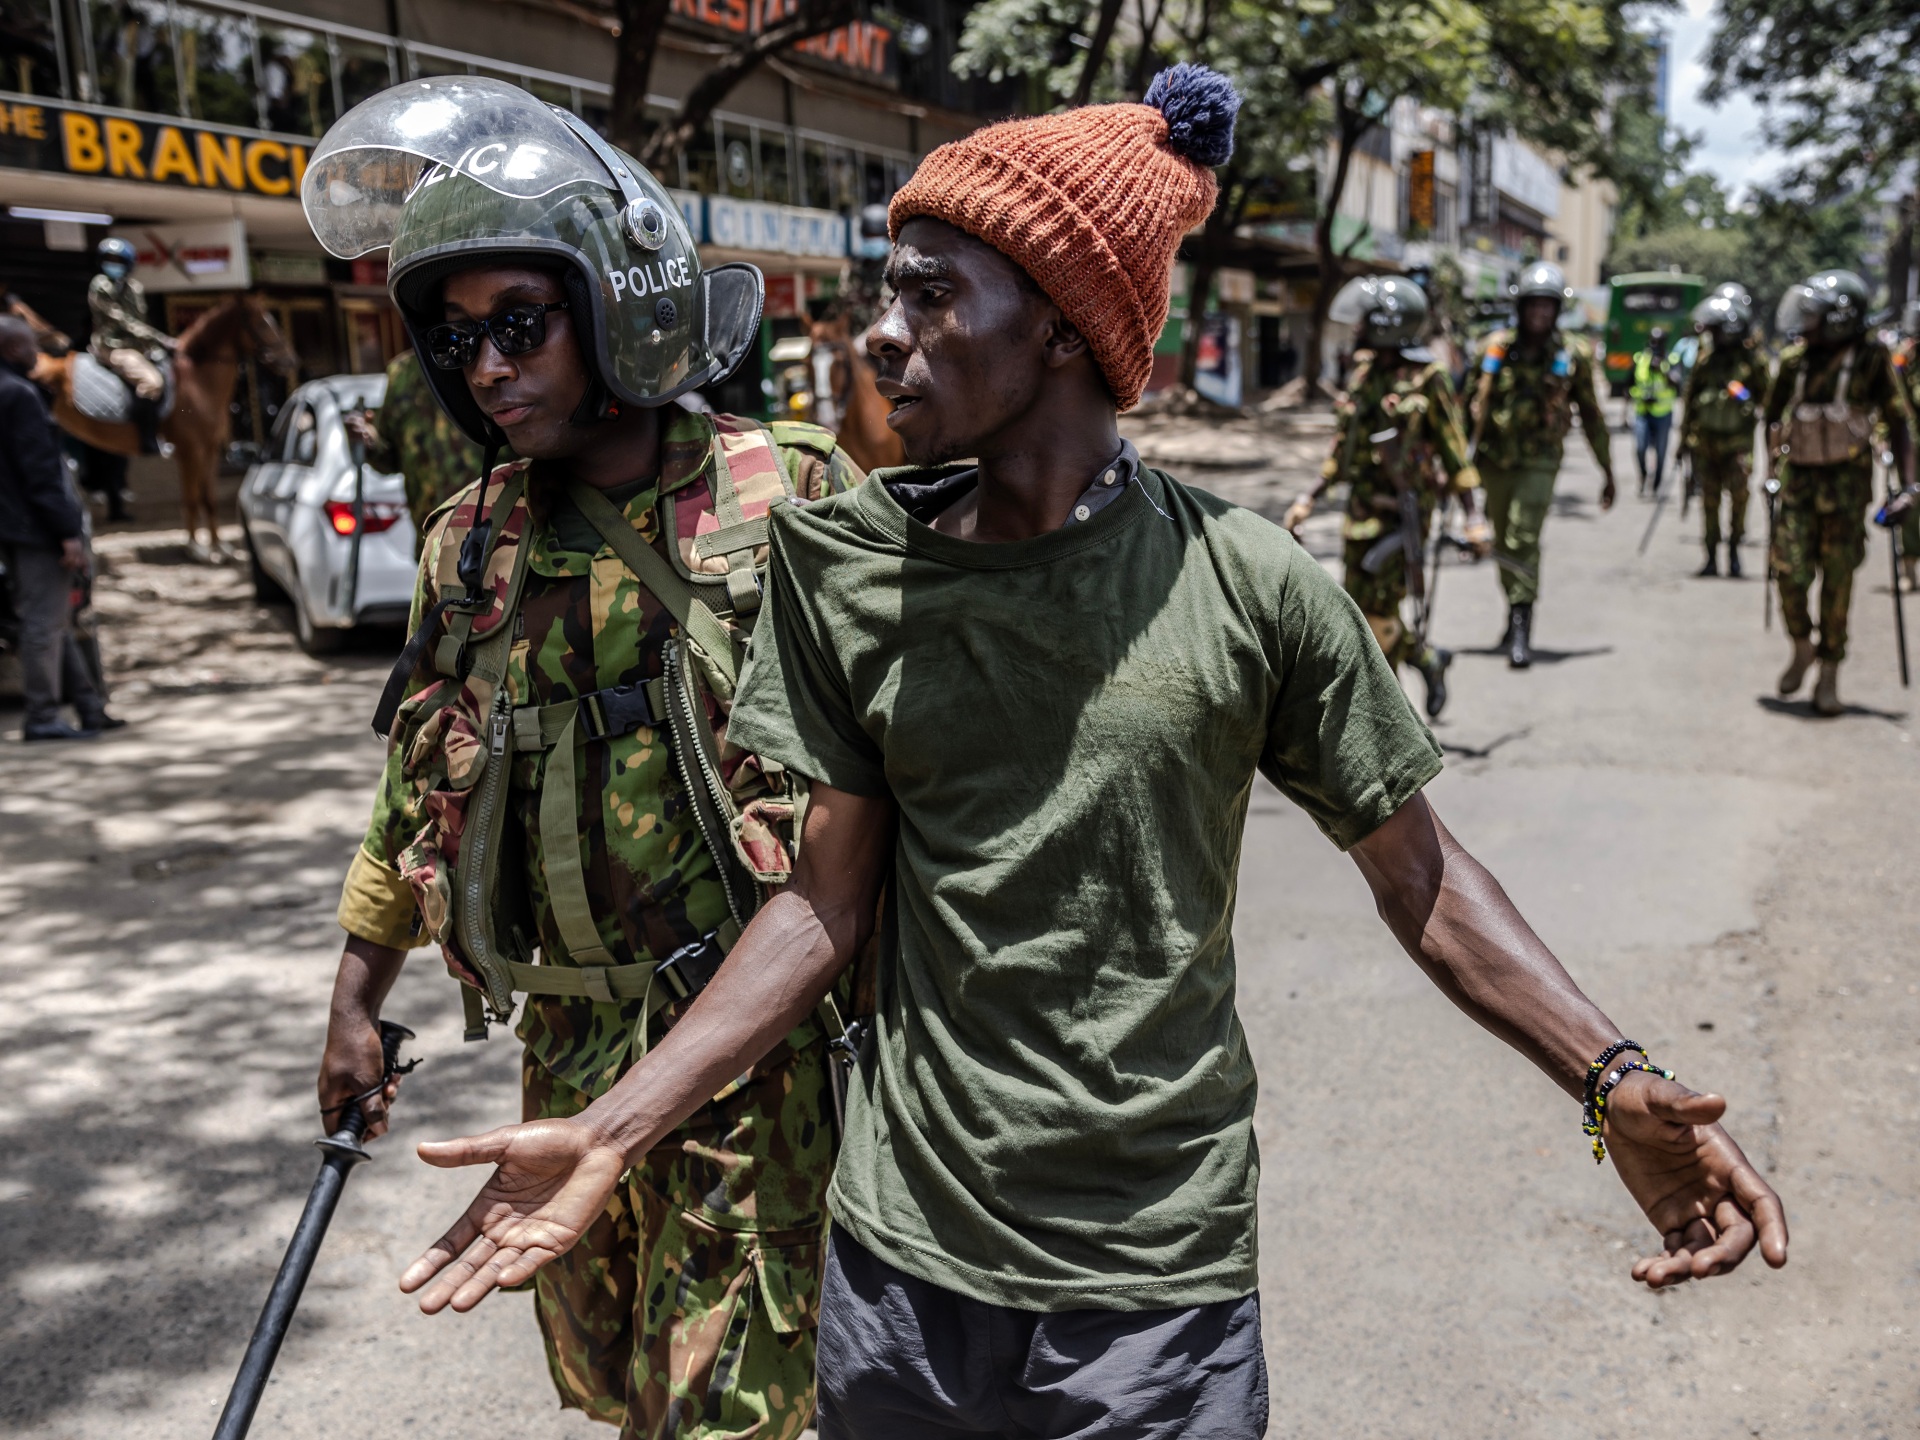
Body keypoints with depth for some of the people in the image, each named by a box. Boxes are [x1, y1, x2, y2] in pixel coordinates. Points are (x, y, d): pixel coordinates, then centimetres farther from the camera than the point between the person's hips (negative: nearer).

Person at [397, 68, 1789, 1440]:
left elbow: (1415, 866, -2)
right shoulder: (844, 565, -5)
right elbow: (828, 900, -1)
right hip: (901, 1269, 3)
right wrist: (612, 1131, -7)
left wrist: (1613, 1079, -15)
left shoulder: (1247, 585, -11)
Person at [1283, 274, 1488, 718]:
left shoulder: (1427, 380, -9)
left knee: (1377, 613, -7)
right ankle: (1428, 658, 33)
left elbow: (1453, 449, -7)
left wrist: (1472, 517, -10)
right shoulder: (1364, 375, 11)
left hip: (1405, 510, -7)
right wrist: (1309, 499, 16)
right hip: (1363, 508, 7)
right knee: (1357, 610, 9)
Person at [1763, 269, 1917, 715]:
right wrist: (1771, 468, 13)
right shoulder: (1794, 359, 3)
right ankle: (1802, 648, 23)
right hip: (1798, 478, 2)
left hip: (1846, 482, -2)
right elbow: (1773, 414, 18)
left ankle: (1829, 675, 12)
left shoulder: (1871, 359, -6)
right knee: (1791, 573, -5)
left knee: (1837, 579, 1)